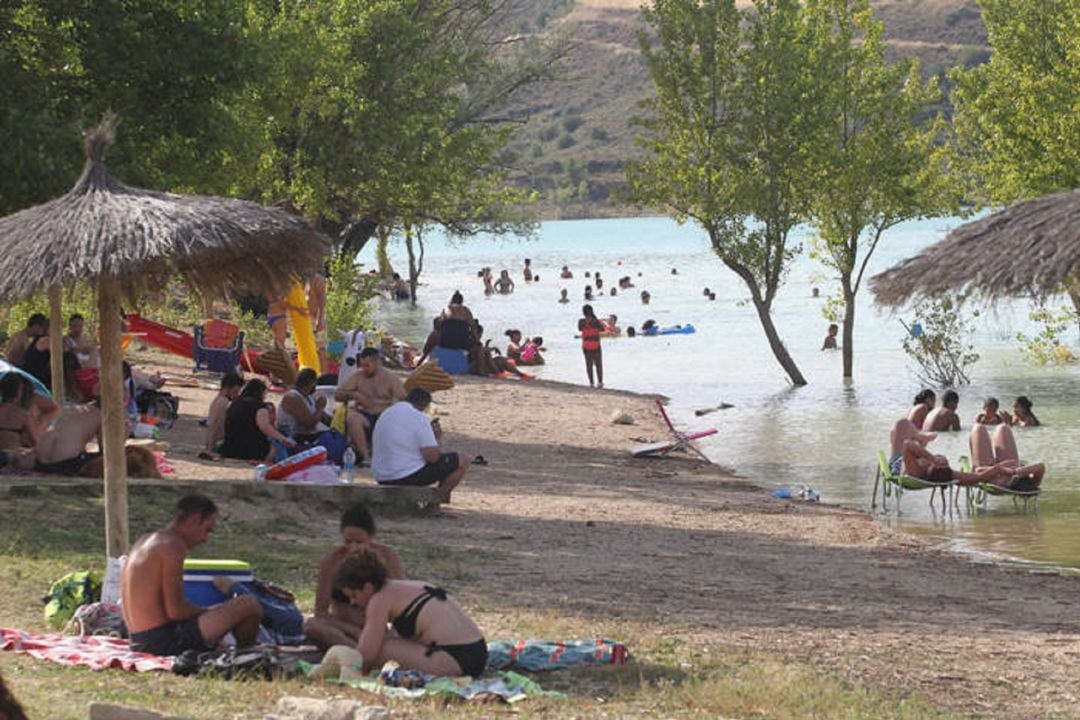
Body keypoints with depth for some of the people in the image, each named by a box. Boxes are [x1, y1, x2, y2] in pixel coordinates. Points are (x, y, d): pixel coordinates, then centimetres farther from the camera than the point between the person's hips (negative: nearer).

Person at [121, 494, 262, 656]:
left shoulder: (143, 543, 17)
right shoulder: (173, 546, -14)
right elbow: (175, 610, -20)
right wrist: (207, 611, -2)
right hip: (164, 641, -10)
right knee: (249, 605, -11)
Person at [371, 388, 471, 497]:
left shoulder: (386, 413, 10)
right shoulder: (419, 417, -14)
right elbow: (432, 457, -19)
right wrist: (435, 438, 3)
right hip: (409, 477, -9)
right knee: (464, 460, 0)